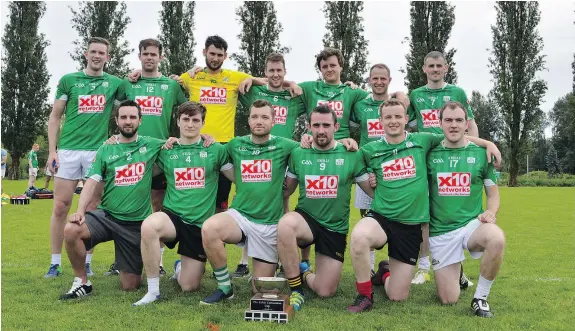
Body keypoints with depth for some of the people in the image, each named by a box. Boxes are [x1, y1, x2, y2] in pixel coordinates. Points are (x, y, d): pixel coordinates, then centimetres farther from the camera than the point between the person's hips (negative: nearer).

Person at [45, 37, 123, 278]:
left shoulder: (114, 83, 8)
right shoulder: (68, 80, 6)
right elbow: (55, 117, 6)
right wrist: (52, 151, -1)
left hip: (98, 151, 1)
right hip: (68, 150, 0)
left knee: (92, 209, 4)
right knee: (60, 207, -1)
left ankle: (86, 263, 13)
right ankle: (55, 263, 9)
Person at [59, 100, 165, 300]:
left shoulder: (151, 145, 1)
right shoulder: (105, 150, 3)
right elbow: (91, 184, -4)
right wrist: (80, 211, -21)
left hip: (137, 223, -1)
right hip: (106, 216, 1)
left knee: (130, 286, 0)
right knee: (71, 230, -30)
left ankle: (133, 270, 39)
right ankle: (82, 283, -7)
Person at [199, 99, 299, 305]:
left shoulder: (283, 146, -1)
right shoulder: (235, 145, 5)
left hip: (270, 223, -1)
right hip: (239, 215, 1)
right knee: (209, 228, -34)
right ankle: (224, 287, -12)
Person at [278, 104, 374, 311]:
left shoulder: (351, 156, -4)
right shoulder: (298, 154, -1)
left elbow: (374, 191, 3)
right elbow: (286, 191, 10)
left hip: (335, 229, 0)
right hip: (306, 219, 0)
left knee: (325, 292, -1)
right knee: (285, 224, -37)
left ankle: (304, 273, 36)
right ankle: (296, 287, -17)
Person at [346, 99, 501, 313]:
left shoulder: (422, 141, 1)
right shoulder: (370, 150, 1)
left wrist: (488, 143, 4)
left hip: (411, 224, 1)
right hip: (380, 217, -1)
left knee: (397, 297, 1)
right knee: (358, 236, -39)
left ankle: (385, 273, 40)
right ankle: (364, 295, -14)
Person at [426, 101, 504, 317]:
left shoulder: (481, 153, 2)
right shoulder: (430, 154, 1)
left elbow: (493, 194, 8)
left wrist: (491, 212, -14)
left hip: (472, 224, 0)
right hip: (440, 232, 0)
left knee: (497, 238, -37)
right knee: (448, 300, -2)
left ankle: (480, 297, -13)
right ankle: (456, 271, 35)